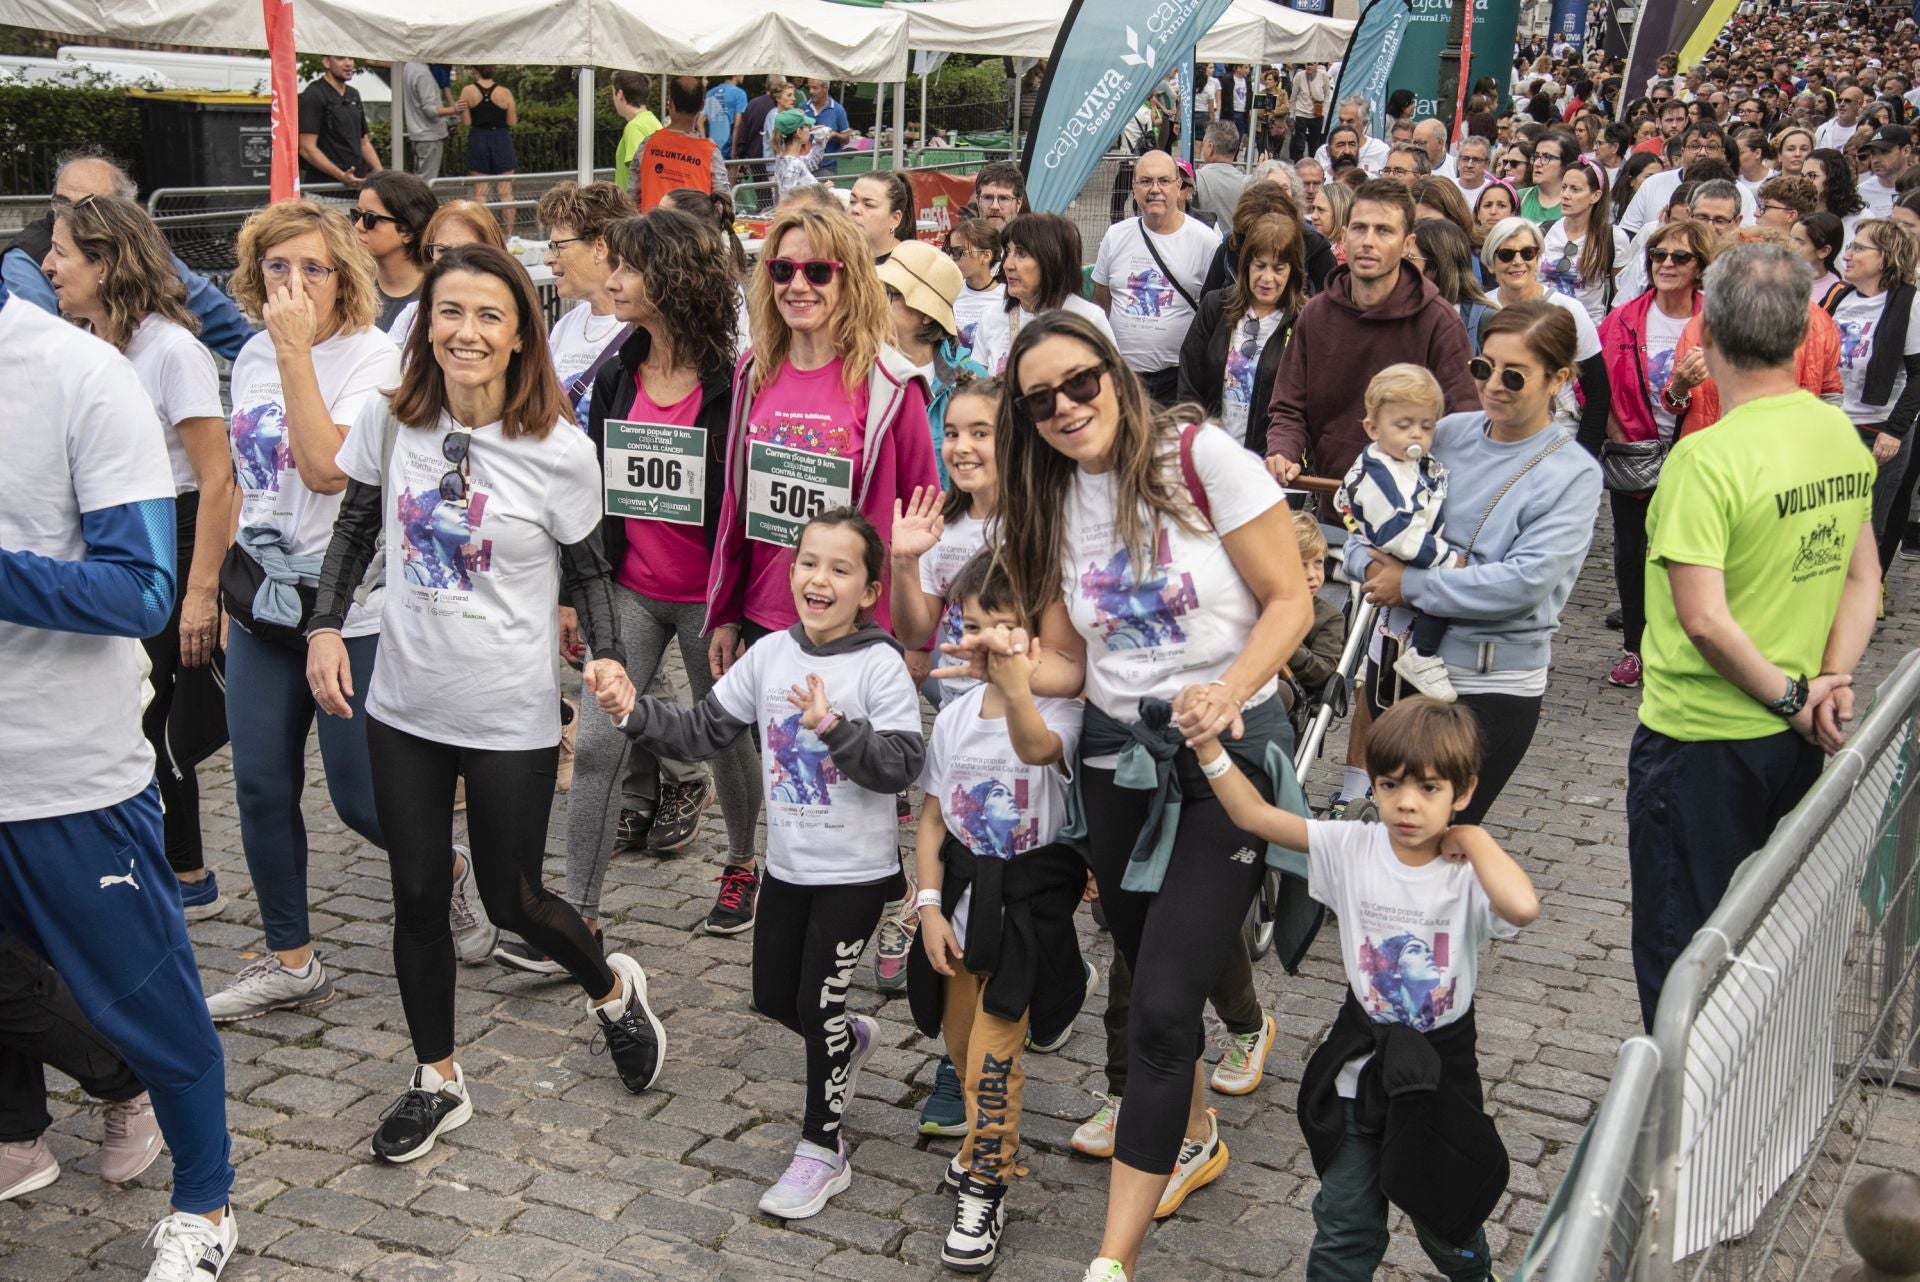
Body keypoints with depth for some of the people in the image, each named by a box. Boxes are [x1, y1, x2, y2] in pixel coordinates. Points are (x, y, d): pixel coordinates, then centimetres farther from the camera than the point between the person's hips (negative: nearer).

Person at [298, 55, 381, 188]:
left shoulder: (354, 95, 16)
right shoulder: (313, 96, -7)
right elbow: (307, 148, -15)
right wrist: (341, 176, -26)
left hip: (357, 182, 7)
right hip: (324, 184, -7)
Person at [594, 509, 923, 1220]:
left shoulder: (880, 666, -16)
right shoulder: (769, 655, -1)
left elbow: (903, 763, -23)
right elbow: (703, 730, 3)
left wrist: (834, 726, -34)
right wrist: (636, 713, -12)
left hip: (855, 872, -6)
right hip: (787, 864, 6)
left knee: (816, 1003, -1)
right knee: (773, 996, 16)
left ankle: (822, 1149, 17)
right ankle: (851, 1040, 48)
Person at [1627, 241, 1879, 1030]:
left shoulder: (1707, 458, -24)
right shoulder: (1843, 438, 0)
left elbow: (1705, 620, -26)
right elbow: (1862, 578, 6)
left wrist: (1788, 694, -14)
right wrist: (1831, 682, -4)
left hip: (1701, 737, -7)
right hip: (1795, 738, 7)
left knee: (1681, 953, 7)